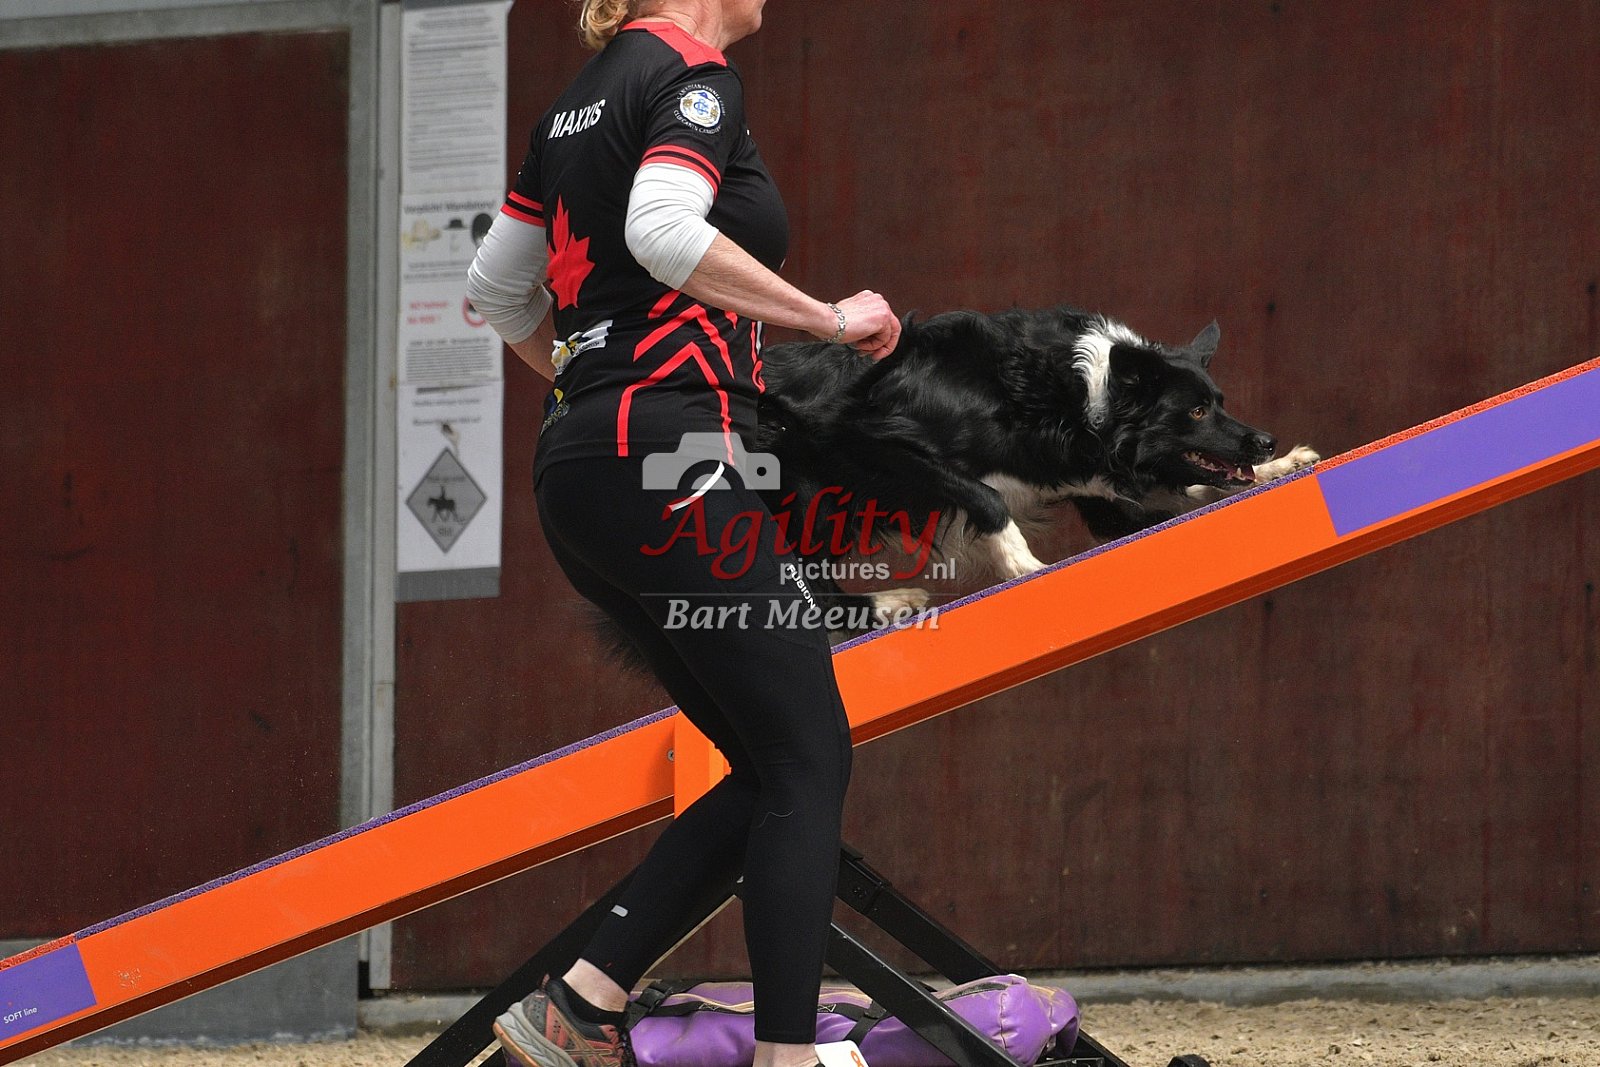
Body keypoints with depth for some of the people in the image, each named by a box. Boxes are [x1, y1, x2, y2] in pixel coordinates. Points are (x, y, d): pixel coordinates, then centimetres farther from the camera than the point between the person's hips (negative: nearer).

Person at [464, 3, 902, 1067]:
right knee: (809, 760, -6)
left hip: (581, 465, 9)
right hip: (676, 467, -9)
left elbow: (496, 288, 26)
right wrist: (830, 318, -18)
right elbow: (662, 229, -25)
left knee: (774, 768, 11)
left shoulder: (580, 102, 19)